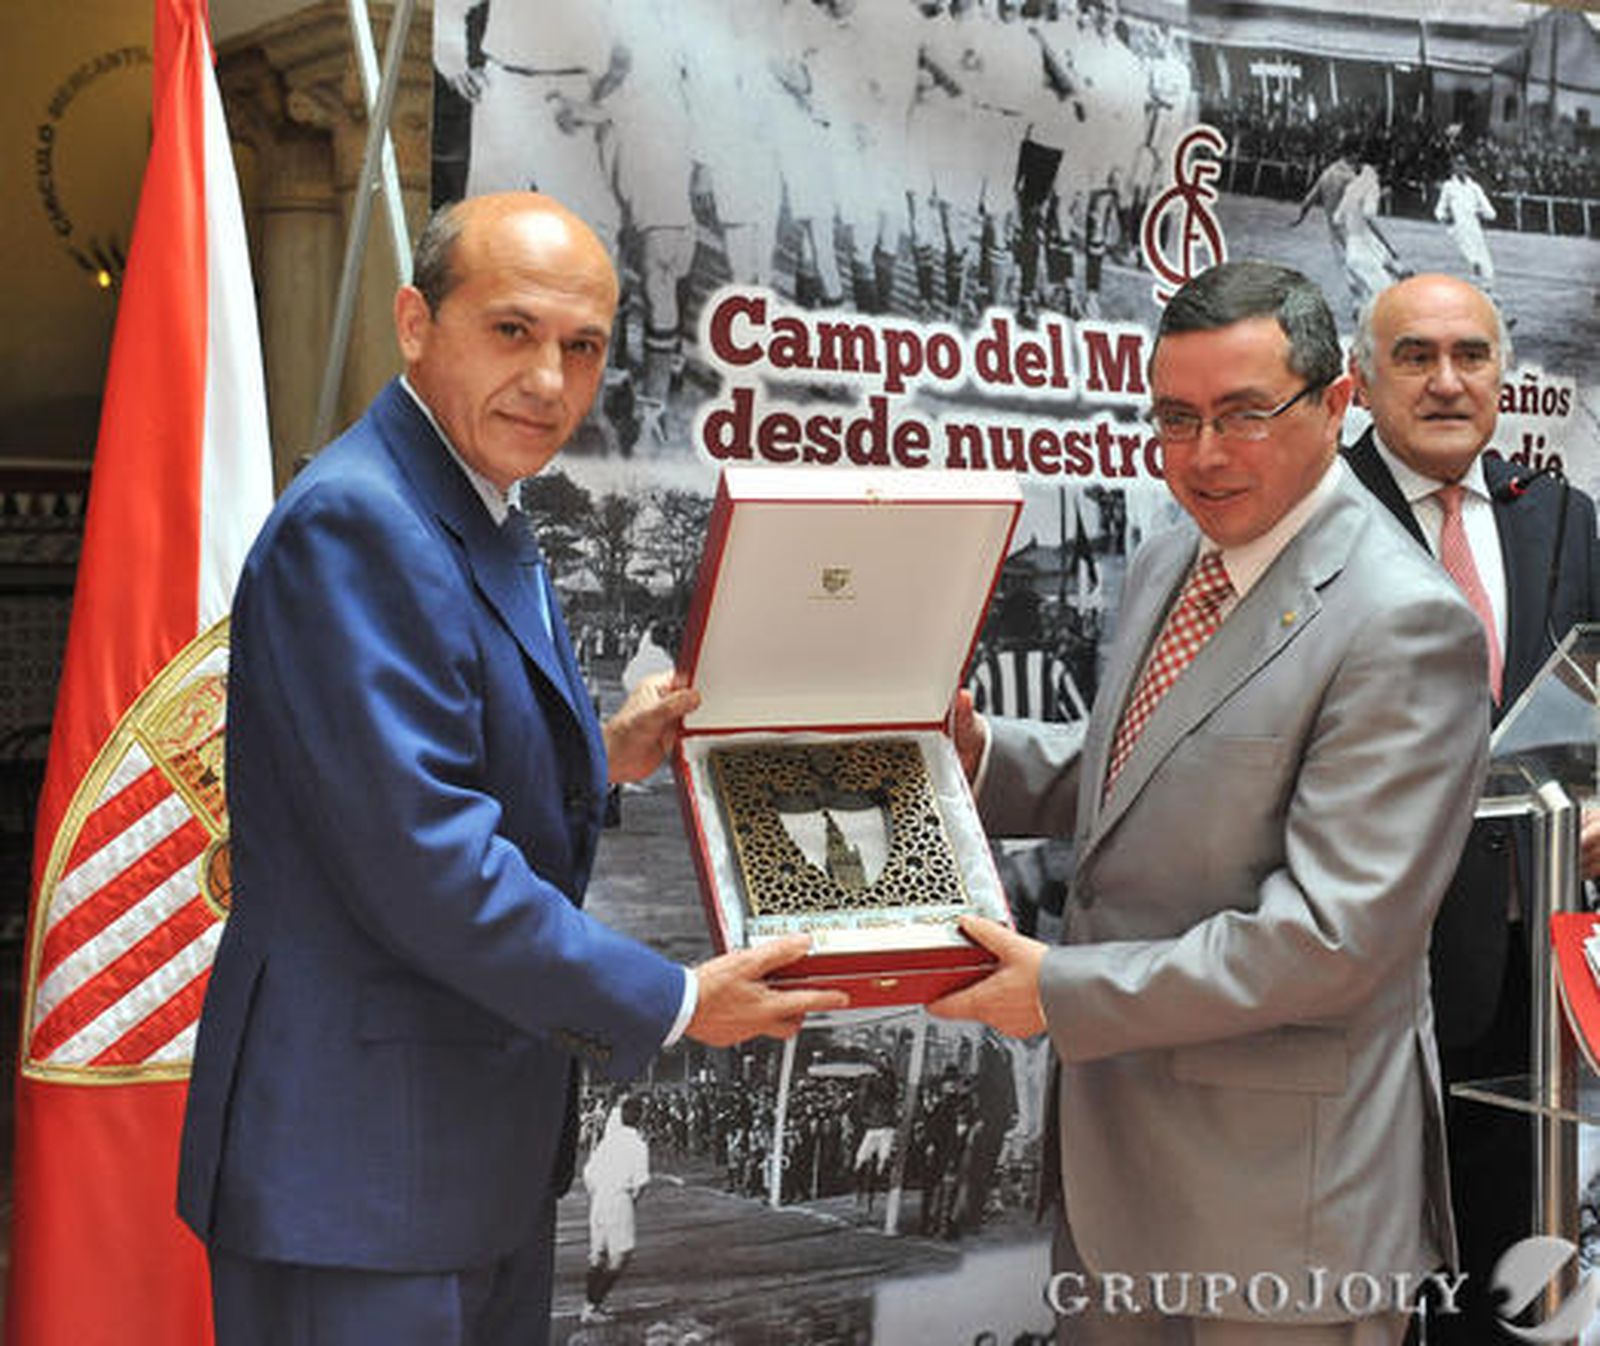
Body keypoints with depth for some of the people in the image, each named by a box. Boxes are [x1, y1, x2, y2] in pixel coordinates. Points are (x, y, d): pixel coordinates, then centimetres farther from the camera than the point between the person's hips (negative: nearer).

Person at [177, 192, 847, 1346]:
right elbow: (422, 861, -26)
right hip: (364, 1161, -10)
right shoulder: (355, 523, -20)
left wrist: (602, 757, 4)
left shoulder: (480, 518, 12)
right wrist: (671, 1003, -18)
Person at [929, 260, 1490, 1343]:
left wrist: (1064, 991, -22)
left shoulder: (1405, 625, -21)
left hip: (1283, 1176, -8)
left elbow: (1333, 936, -25)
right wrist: (981, 754, 1)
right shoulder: (1167, 564, 7)